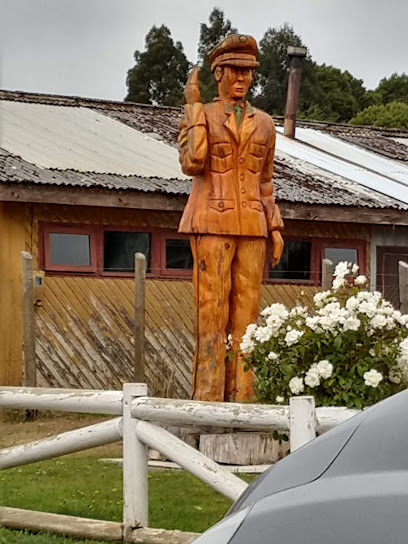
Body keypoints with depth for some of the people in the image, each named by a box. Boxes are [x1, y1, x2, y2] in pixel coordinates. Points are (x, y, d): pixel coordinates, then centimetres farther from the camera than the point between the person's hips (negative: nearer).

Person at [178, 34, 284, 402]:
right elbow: (191, 163, -15)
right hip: (212, 223, -4)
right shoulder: (200, 116, 3)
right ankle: (208, 397, -4)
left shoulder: (264, 124, 14)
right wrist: (193, 104, -11)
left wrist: (275, 229, 9)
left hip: (251, 227, 4)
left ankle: (240, 397, 4)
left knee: (246, 313, 1)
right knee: (212, 311, -7)